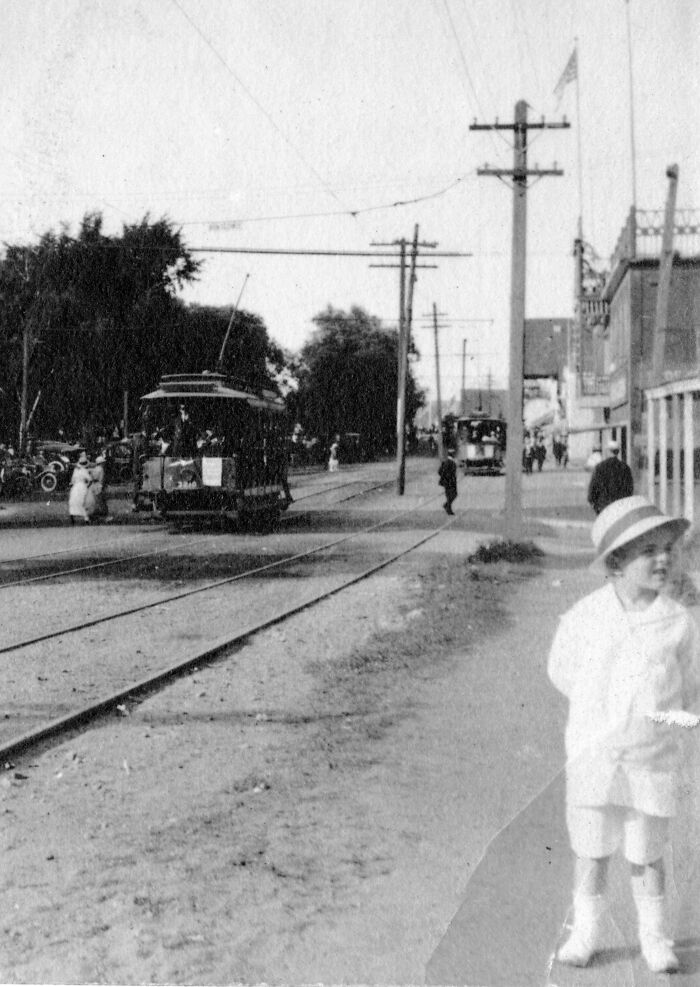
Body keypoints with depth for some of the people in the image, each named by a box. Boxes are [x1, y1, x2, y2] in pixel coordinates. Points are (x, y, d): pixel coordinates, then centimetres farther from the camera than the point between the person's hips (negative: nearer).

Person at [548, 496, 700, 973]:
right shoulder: (583, 618, -10)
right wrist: (597, 712, -3)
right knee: (593, 852, 11)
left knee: (648, 856, 12)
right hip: (594, 754, 0)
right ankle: (585, 932, 28)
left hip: (653, 759, 0)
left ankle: (654, 936, 30)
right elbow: (562, 670, 5)